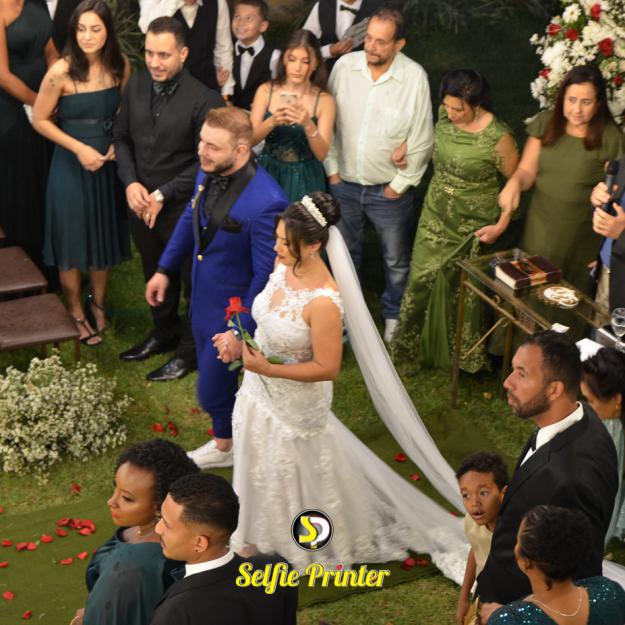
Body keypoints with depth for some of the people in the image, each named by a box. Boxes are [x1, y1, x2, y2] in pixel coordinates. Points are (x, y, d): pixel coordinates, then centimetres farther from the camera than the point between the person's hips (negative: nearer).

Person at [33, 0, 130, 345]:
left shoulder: (121, 66, -8)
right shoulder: (61, 72, -20)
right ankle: (75, 312, 27)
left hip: (108, 164, 4)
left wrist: (118, 144, -7)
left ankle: (98, 303, 38)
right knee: (71, 239, 9)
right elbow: (39, 120, -11)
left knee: (104, 236, 17)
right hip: (71, 166, -4)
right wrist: (79, 148, -17)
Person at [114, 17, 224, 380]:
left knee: (194, 279, 12)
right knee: (155, 275, 23)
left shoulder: (204, 101, -21)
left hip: (184, 207, -5)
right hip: (141, 202, 6)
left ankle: (190, 351, 31)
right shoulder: (136, 87, -3)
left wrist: (163, 194, -17)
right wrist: (130, 182, -8)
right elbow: (122, 138, 7)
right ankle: (165, 334, 46)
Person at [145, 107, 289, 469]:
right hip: (204, 301, 8)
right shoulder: (209, 172, -9)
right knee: (213, 381, 25)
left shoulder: (265, 203, -33)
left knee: (212, 391, 7)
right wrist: (165, 269, 15)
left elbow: (266, 275, -26)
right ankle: (226, 445, 50)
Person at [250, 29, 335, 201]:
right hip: (268, 174, 1)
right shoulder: (266, 91, -2)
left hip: (303, 180, -1)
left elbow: (321, 154, -11)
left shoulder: (324, 100, -5)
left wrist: (308, 125, -28)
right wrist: (272, 122, -26)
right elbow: (249, 139, -7)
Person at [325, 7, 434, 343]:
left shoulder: (414, 77, -17)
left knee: (396, 259, 13)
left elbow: (421, 139, -11)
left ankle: (393, 316, 36)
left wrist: (401, 183, -7)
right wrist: (332, 169, 1)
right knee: (344, 253, 21)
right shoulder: (344, 66, -9)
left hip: (389, 189, -3)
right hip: (344, 183, 3)